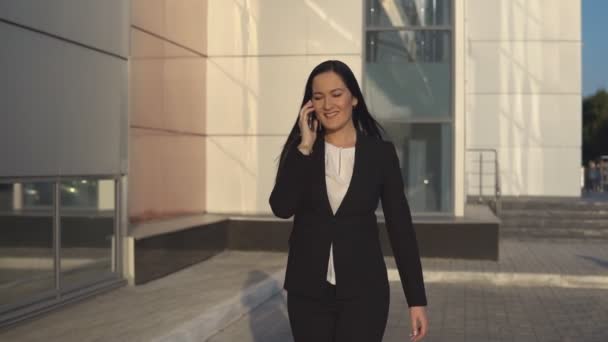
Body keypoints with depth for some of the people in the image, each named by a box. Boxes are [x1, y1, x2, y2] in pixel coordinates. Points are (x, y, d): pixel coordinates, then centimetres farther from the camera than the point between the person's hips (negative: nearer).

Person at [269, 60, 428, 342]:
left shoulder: (381, 152, -2)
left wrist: (417, 299, -4)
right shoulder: (300, 150, 2)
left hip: (363, 289, -2)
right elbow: (281, 208, -15)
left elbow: (400, 226, -2)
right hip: (308, 290, 2)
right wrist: (306, 147, -15)